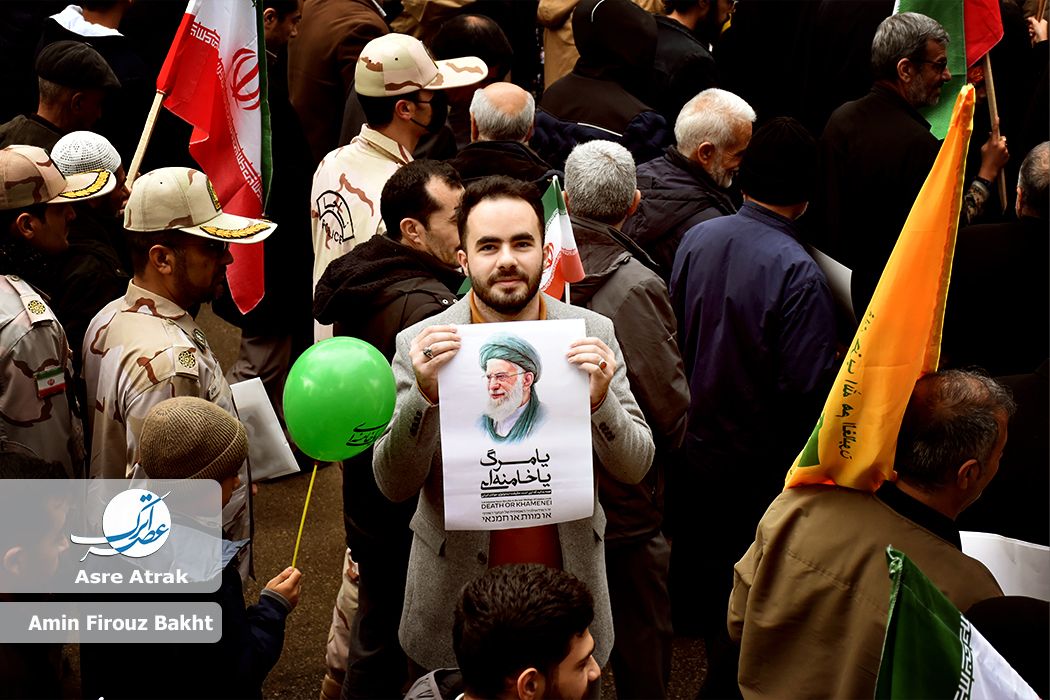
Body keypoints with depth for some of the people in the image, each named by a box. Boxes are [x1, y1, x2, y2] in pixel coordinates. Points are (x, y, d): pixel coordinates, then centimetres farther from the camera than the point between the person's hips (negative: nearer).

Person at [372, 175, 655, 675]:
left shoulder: (591, 334, -5)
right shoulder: (420, 346, -10)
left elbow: (635, 467, -4)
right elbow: (393, 485, -10)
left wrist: (600, 401, -24)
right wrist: (425, 395, -27)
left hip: (567, 593, 2)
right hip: (458, 595, -1)